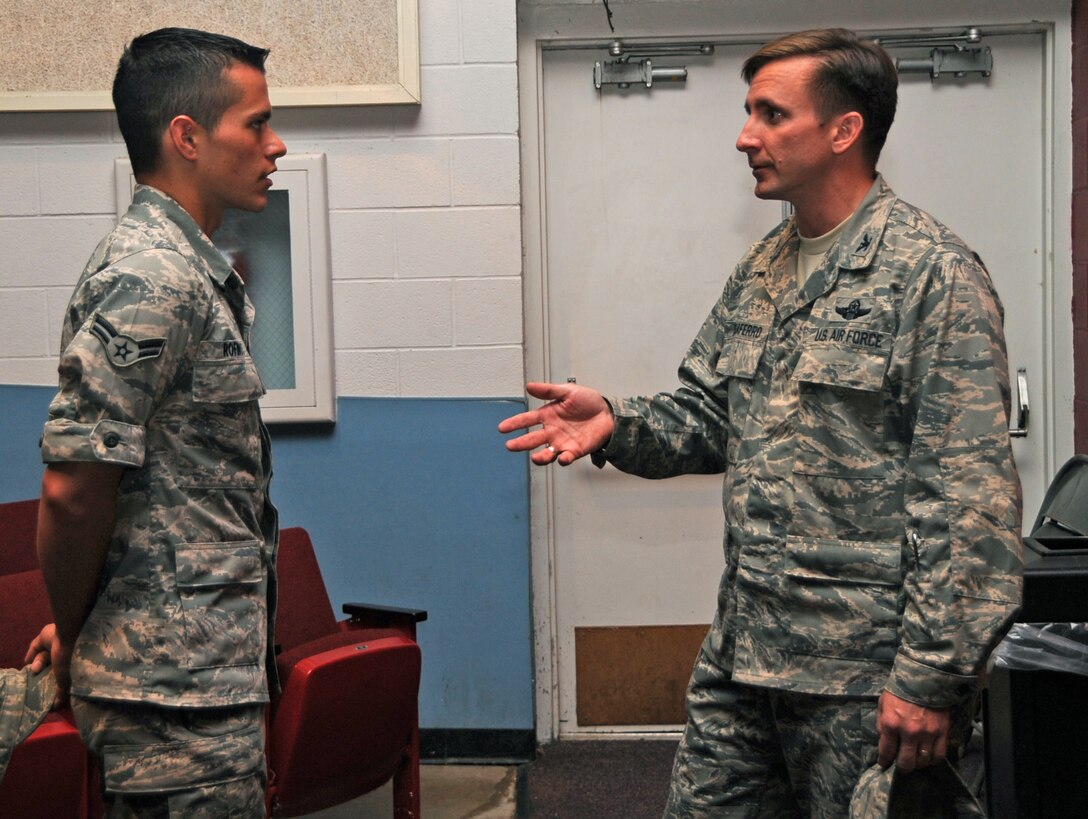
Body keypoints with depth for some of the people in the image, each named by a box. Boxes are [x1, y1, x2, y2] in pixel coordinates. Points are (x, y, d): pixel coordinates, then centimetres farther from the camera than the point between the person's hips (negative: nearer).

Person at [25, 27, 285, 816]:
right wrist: (75, 634, -6)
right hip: (180, 688, -9)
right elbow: (73, 490, -21)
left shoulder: (196, 272, 14)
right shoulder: (149, 279, -19)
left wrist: (79, 630, 16)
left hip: (215, 672, 9)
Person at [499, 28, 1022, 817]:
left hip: (861, 670, -7)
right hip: (742, 655, 7)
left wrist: (932, 674, -20)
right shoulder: (760, 271, 12)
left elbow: (971, 496, -17)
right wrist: (618, 422, -5)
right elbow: (707, 417, 16)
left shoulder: (933, 272, -13)